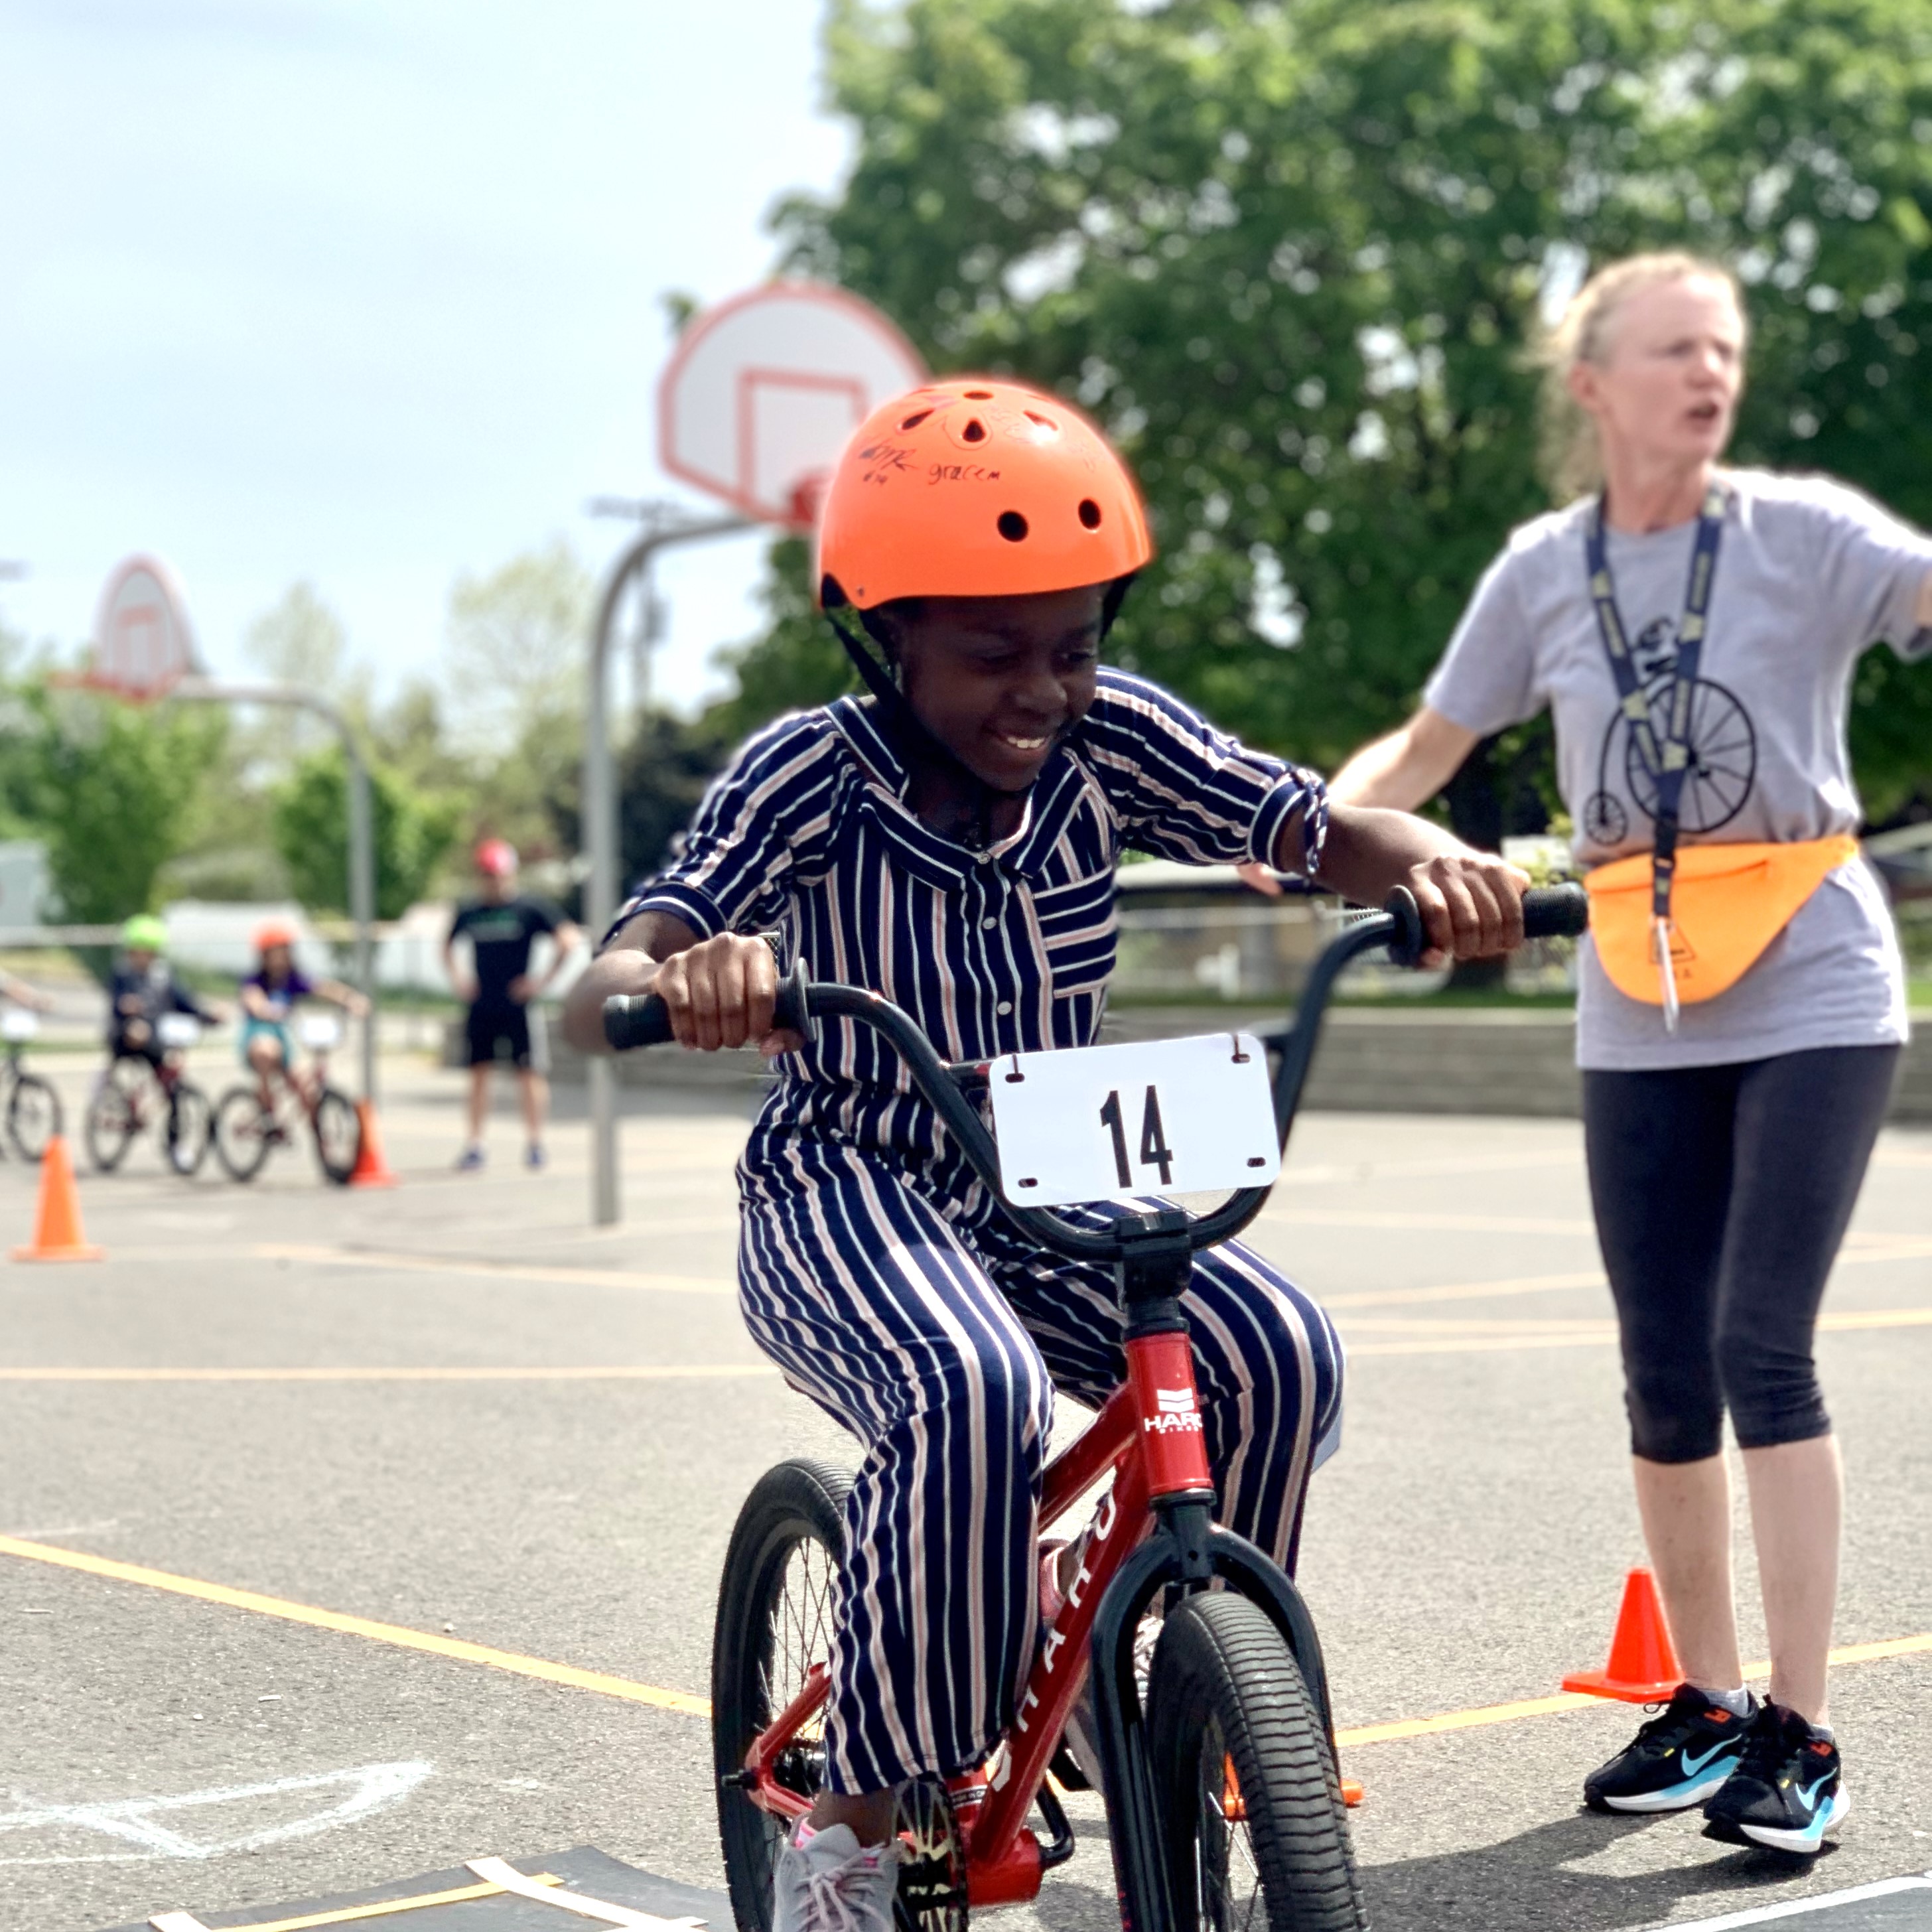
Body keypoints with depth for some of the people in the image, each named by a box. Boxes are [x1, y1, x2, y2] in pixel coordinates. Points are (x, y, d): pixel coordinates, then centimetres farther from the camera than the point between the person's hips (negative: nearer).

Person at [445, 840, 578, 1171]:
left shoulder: (531, 908, -4)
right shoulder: (470, 913, 9)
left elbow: (568, 940, -8)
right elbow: (448, 945, 27)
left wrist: (543, 980, -10)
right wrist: (456, 977, 12)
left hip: (518, 1005, -4)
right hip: (481, 1006, 4)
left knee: (530, 1072, -3)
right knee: (478, 1071, 5)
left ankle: (535, 1143, 3)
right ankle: (474, 1144, 9)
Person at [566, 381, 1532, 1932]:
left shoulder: (1110, 737, -7)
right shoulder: (809, 775, -17)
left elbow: (1319, 830, -13)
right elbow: (594, 1001, -26)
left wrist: (1436, 866, -37)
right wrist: (681, 983, -51)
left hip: (1048, 1195, 5)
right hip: (847, 1200, -4)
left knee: (1280, 1354, -21)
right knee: (972, 1393, -36)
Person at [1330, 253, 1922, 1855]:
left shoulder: (1802, 533, -5)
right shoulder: (1544, 571, 4)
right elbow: (1425, 751, 12)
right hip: (1641, 1019, 4)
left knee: (1762, 1347, -12)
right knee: (1666, 1367, 6)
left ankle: (1801, 1734, -4)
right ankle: (1707, 1704, 22)